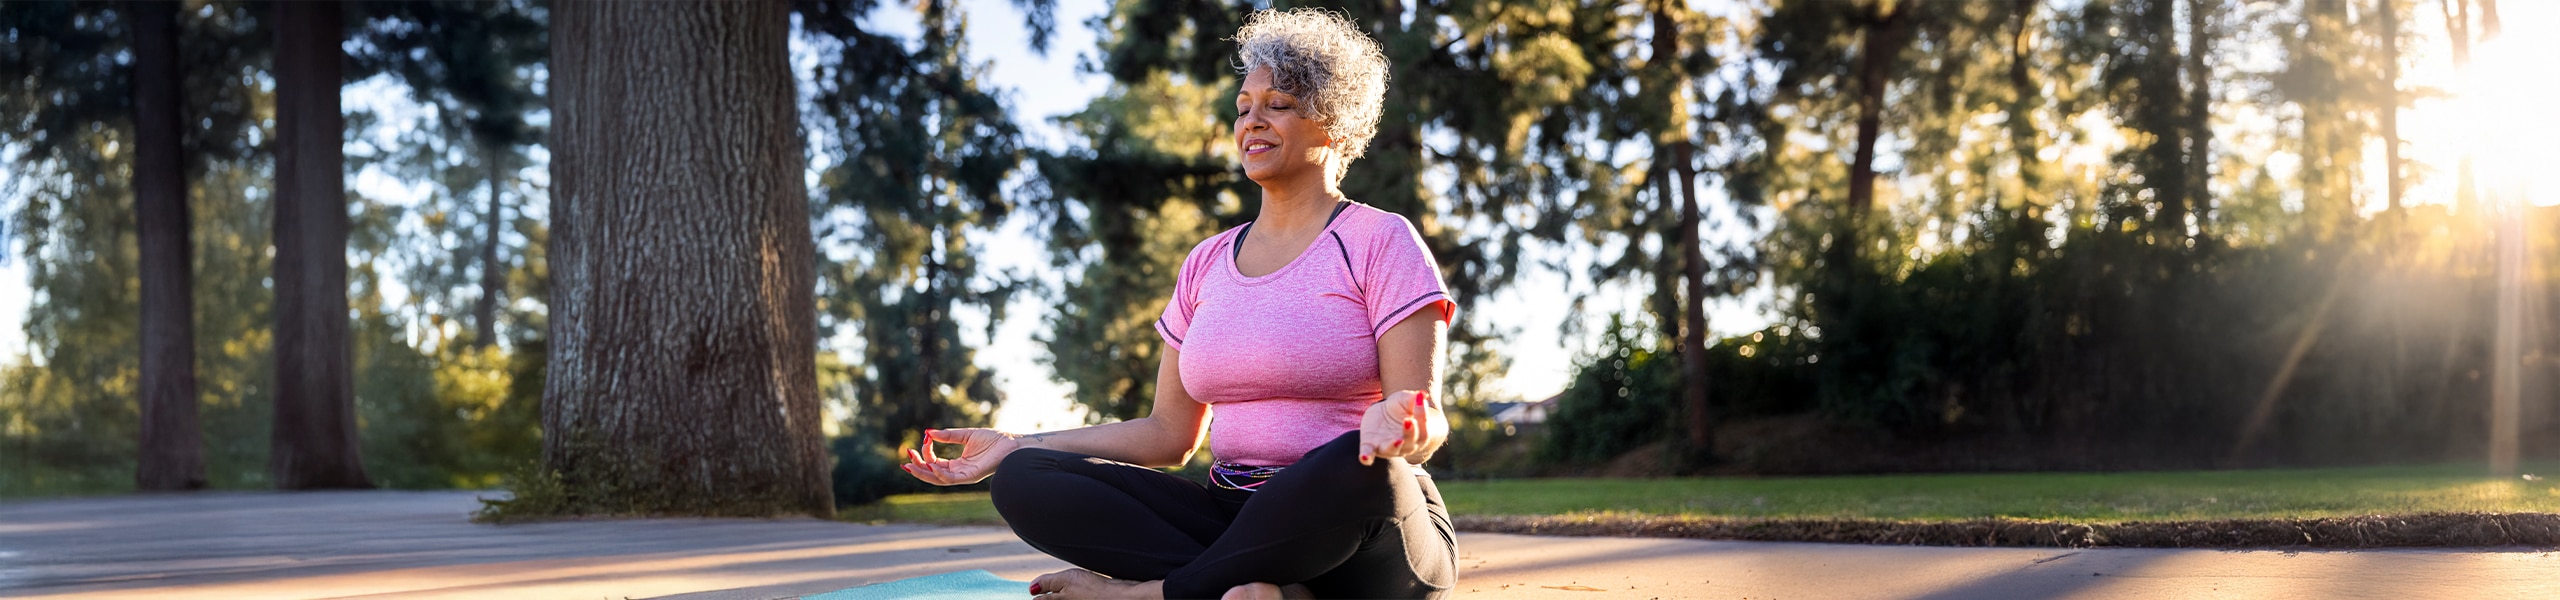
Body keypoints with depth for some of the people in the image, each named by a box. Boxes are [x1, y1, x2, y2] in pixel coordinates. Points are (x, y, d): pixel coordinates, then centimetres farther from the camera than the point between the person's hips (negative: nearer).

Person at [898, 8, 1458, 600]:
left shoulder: (1381, 241, -2)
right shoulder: (1207, 263, 15)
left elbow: (1428, 424, -11)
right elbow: (1170, 434, 15)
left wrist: (1399, 428, -37)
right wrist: (1014, 445, 7)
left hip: (1363, 541, -5)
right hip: (1241, 526, 5)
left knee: (1359, 468, -41)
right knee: (1022, 479, -13)